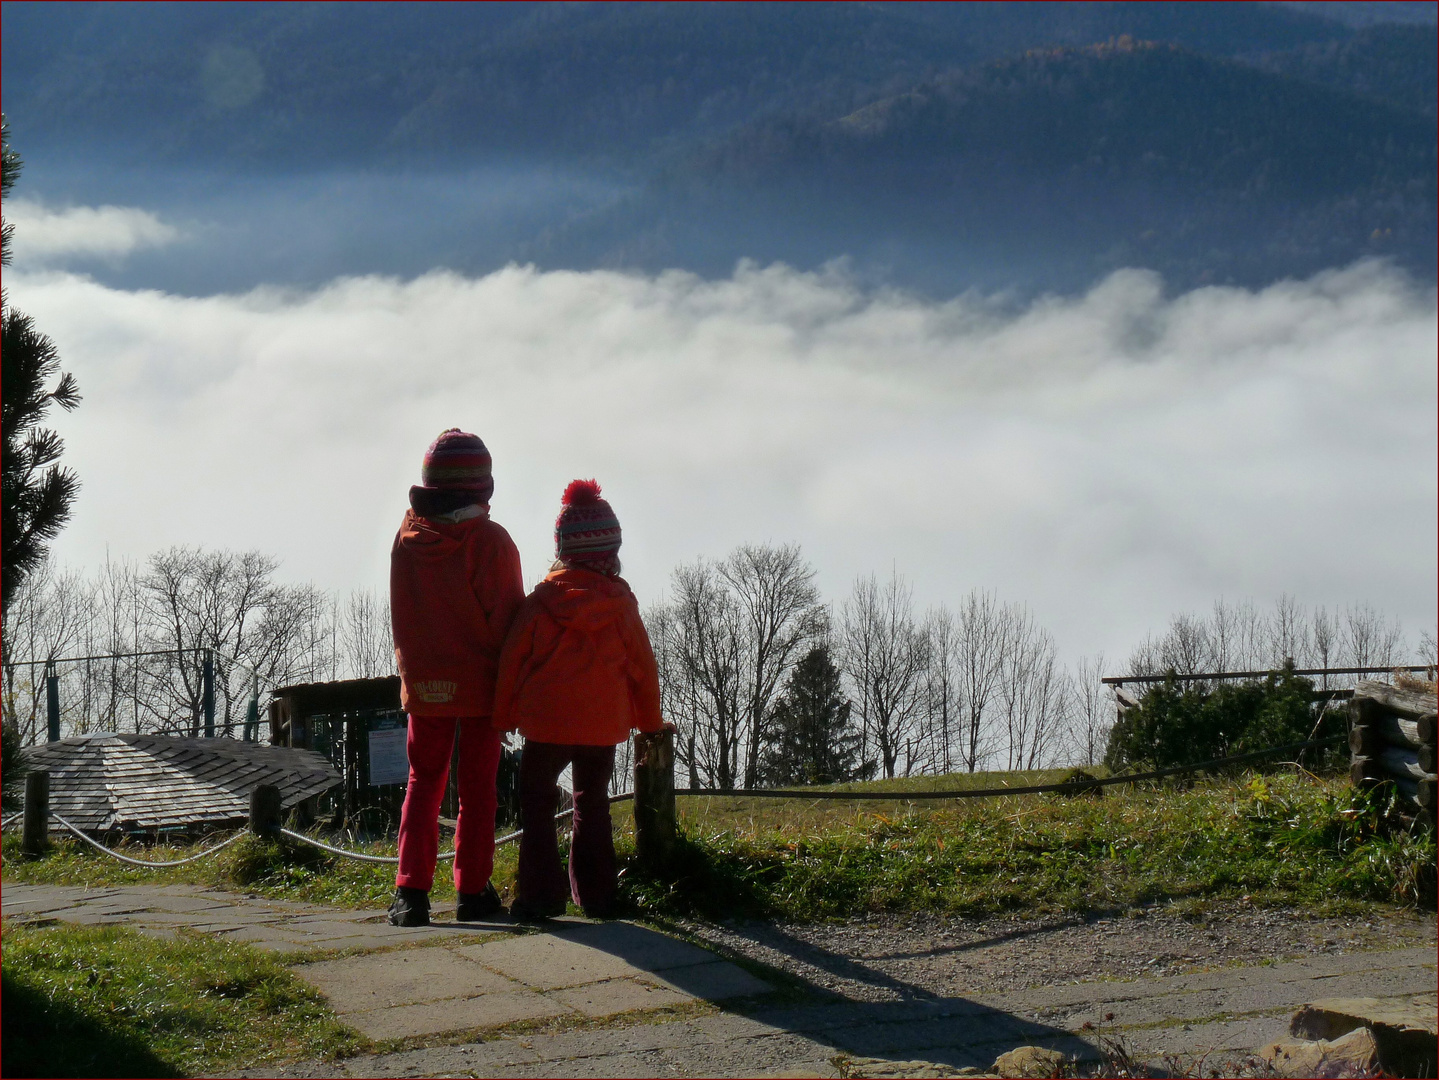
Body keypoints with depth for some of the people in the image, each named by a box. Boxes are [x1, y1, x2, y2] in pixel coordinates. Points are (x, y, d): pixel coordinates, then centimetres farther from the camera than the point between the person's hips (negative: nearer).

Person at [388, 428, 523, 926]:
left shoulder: (407, 539, -1)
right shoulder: (491, 541, -13)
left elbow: (401, 618, 6)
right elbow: (506, 619, -11)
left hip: (424, 681, 3)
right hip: (480, 681, -3)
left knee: (424, 781, 11)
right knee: (477, 787, 7)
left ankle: (411, 891, 2)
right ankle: (472, 891, 7)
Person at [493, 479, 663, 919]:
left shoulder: (543, 599, -5)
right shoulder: (620, 602, -1)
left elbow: (513, 657, -1)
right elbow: (642, 665, 6)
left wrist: (504, 715, 8)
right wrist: (650, 721, 18)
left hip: (547, 719, -2)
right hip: (605, 721, 2)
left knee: (537, 804, 7)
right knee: (592, 805, 15)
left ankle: (540, 894, -2)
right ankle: (596, 894, 13)